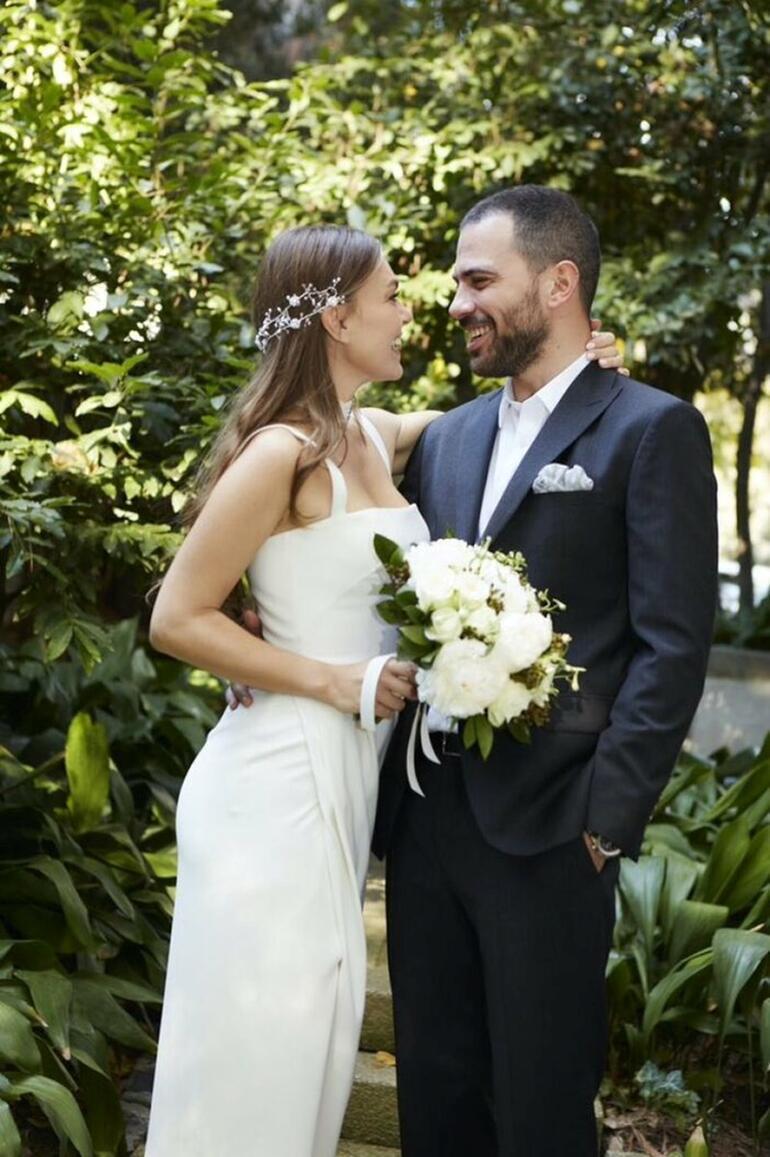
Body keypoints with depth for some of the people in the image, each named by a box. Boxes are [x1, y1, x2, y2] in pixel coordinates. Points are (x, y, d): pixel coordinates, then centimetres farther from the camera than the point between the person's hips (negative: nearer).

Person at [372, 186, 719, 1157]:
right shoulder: (446, 438, 16)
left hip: (545, 824, -6)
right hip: (422, 811, 6)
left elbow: (671, 645, -10)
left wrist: (607, 817, -15)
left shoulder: (650, 430, -4)